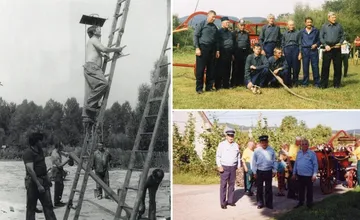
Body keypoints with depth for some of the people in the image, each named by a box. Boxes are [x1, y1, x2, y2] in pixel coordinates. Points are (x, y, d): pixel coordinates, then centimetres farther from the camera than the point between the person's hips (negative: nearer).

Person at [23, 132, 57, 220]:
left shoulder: (40, 151, 11)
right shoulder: (28, 153, -16)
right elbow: (30, 170, -23)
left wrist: (47, 178, 19)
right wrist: (38, 185, -26)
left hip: (43, 181, 8)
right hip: (33, 182, -8)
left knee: (48, 205, 6)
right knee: (31, 207, 2)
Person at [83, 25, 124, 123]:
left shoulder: (91, 42, 34)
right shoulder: (93, 40, 3)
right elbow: (104, 49, -12)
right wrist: (116, 49, -1)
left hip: (90, 68, 10)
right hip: (91, 66, -10)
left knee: (90, 93, 2)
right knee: (104, 84, -27)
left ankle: (87, 116, -3)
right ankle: (91, 104, -27)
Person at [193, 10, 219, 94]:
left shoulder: (214, 27, 15)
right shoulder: (201, 24, -2)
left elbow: (216, 39, 21)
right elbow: (195, 36, -6)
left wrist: (217, 50, 15)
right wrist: (197, 48, -13)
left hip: (212, 49, 6)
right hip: (202, 48, -6)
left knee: (211, 69, 7)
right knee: (200, 69, -4)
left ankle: (209, 86, 16)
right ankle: (199, 88, 1)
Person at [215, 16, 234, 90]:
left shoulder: (230, 33, 19)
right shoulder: (219, 32, -3)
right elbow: (217, 43, -9)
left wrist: (232, 53, 18)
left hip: (229, 54, 7)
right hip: (222, 54, -7)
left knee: (227, 70, 8)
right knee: (220, 70, -5)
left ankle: (226, 84, 15)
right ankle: (218, 85, -2)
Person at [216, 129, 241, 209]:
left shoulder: (236, 145, 9)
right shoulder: (222, 144, -2)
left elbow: (238, 156, 17)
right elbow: (218, 156, -3)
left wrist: (238, 166, 12)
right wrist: (219, 166, -11)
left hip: (233, 167, 4)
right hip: (224, 167, -4)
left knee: (232, 184, 9)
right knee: (223, 185, -3)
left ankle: (230, 201, 18)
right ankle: (223, 203, 1)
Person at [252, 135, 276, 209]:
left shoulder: (271, 150, -1)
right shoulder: (257, 151, -4)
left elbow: (274, 161, 6)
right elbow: (254, 162, 1)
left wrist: (274, 171, 4)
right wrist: (254, 172, 1)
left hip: (268, 172, 0)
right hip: (259, 172, 0)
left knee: (269, 188, 8)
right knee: (259, 188, 8)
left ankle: (269, 203, 18)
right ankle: (260, 203, 19)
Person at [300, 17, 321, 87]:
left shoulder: (316, 31, 7)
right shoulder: (302, 32, 13)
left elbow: (319, 40, 9)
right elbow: (300, 42, 14)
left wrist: (316, 44, -11)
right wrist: (300, 52, 9)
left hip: (313, 50, -2)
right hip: (305, 50, 2)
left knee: (315, 66, -4)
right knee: (305, 67, 3)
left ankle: (317, 83, 0)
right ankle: (305, 82, 10)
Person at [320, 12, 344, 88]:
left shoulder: (339, 26, 9)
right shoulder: (324, 26, 7)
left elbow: (342, 36, 11)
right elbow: (321, 37, 4)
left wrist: (340, 43, -7)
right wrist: (325, 45, -8)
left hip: (336, 48, 1)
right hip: (327, 48, -1)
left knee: (337, 66, 2)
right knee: (325, 66, -2)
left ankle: (336, 84, 10)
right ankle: (324, 84, 4)